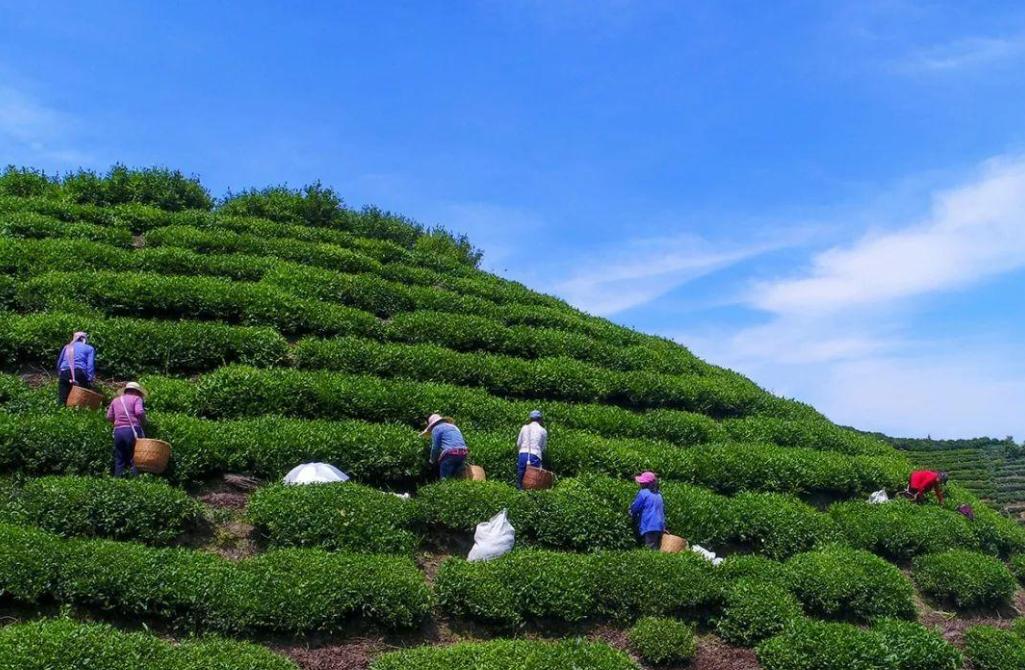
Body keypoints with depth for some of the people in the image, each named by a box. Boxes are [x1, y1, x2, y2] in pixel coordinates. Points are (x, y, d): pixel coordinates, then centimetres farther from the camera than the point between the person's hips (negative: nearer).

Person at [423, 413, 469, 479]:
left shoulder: (436, 428, 7)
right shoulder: (453, 426, 29)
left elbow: (435, 447, 1)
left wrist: (432, 460, 17)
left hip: (449, 454, -7)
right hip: (463, 454, 7)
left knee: (445, 481, -3)